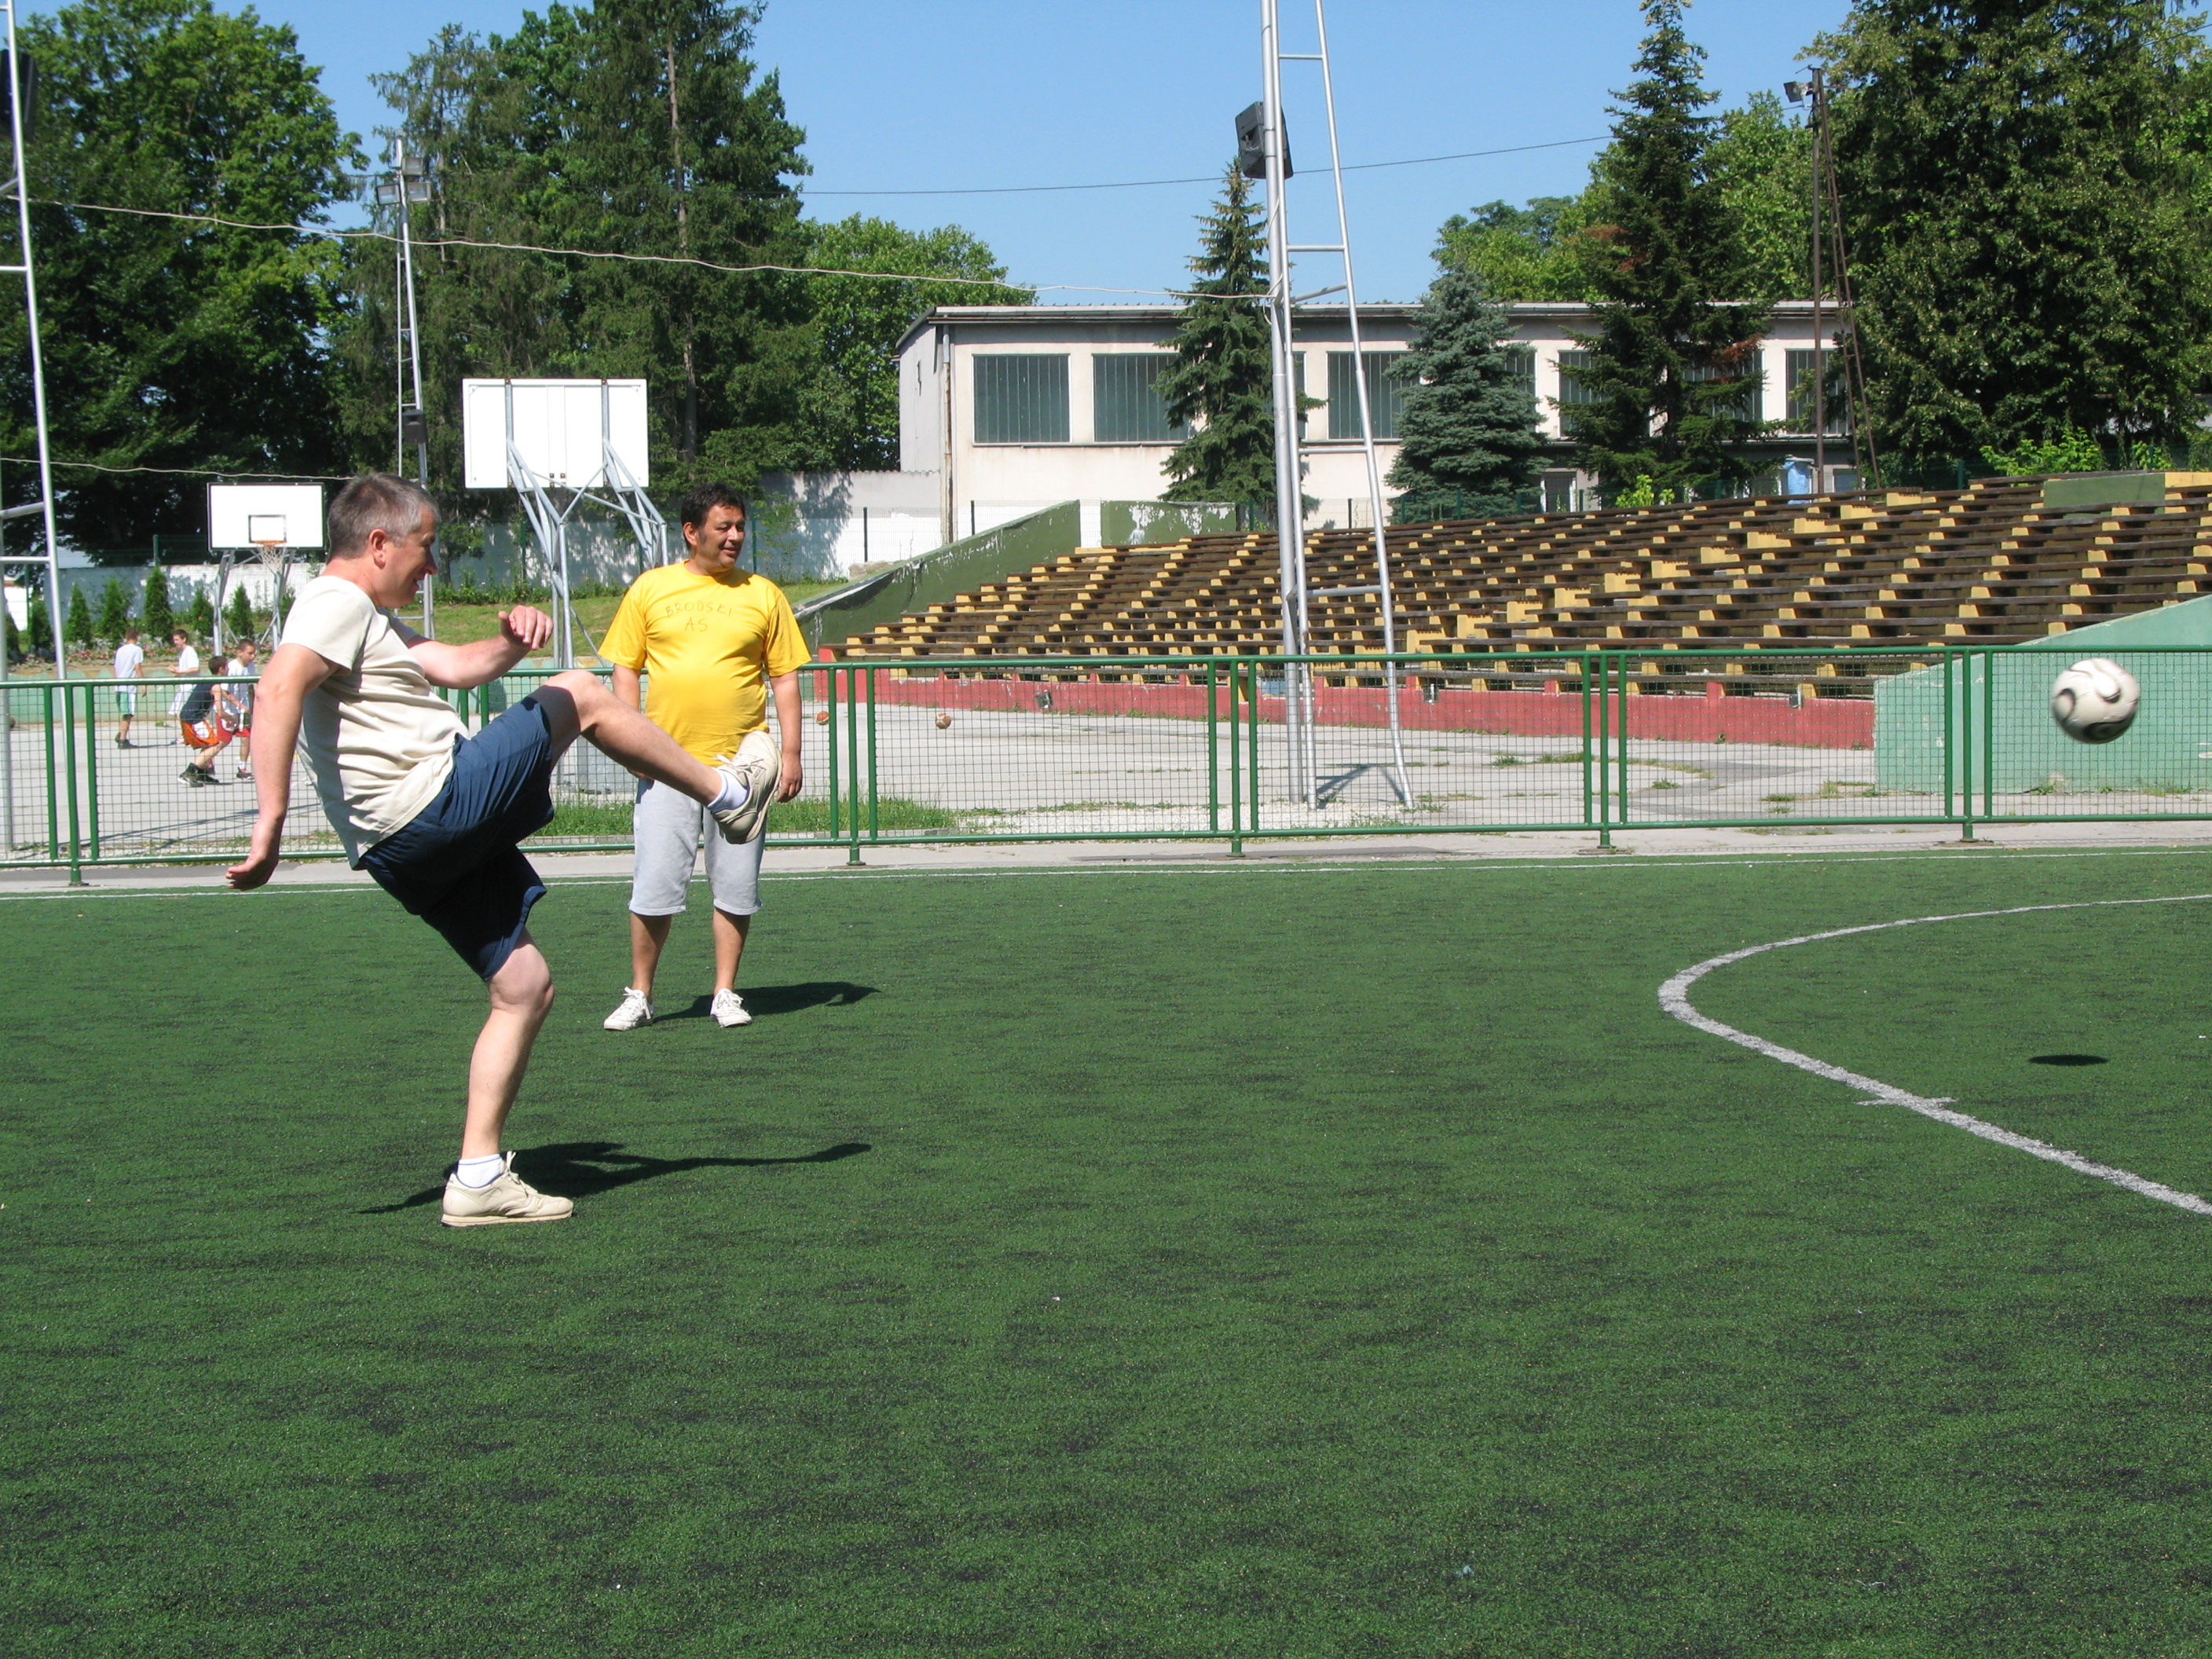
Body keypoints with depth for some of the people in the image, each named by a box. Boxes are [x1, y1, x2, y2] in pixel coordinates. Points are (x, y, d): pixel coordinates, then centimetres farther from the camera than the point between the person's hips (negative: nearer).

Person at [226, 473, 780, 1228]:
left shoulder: (366, 615, 24)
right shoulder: (337, 602, -11)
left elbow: (457, 666, 23)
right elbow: (277, 692, -27)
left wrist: (512, 640, 0)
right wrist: (272, 818, -35)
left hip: (417, 851, 11)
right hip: (439, 805, -11)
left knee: (525, 987, 13)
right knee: (580, 695, 6)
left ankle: (478, 1178, 10)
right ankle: (727, 793, 25)